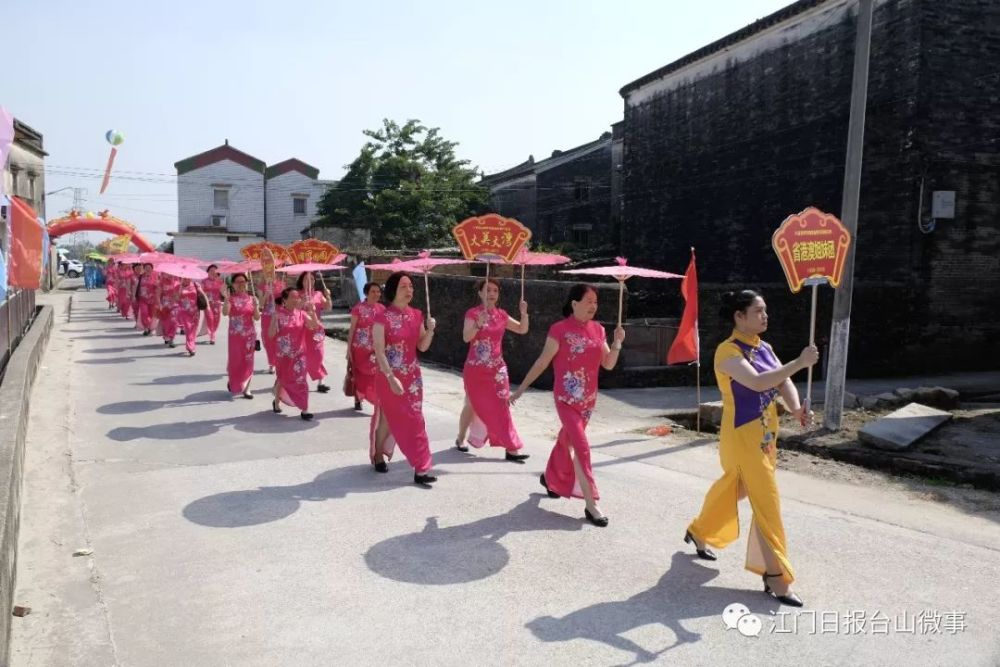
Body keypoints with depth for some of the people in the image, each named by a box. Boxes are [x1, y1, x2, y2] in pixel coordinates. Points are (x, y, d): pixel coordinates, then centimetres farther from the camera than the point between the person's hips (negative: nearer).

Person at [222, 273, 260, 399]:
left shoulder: (252, 299, 3)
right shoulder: (230, 298, -4)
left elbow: (257, 318, -2)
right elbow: (225, 313, -21)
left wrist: (256, 306, -19)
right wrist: (226, 298, -31)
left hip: (249, 334, 2)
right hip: (235, 335, -2)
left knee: (248, 361, 2)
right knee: (235, 360, 2)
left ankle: (246, 388, 10)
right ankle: (232, 381, 31)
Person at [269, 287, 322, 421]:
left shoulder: (301, 314, -1)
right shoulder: (279, 314, -8)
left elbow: (315, 326, -10)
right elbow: (271, 335, -12)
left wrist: (313, 312, -22)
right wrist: (275, 319, -25)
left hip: (298, 353, 1)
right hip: (283, 354, -1)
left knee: (300, 380, -5)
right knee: (282, 379, 15)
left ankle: (304, 409, -2)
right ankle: (277, 402, 40)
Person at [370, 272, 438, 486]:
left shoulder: (416, 315, 5)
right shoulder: (383, 318, -13)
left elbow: (422, 347, 6)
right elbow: (379, 352, -16)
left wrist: (430, 331, -12)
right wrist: (391, 378, -23)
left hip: (412, 375, 5)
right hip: (389, 376, -5)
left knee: (412, 419, 7)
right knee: (389, 418, 6)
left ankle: (420, 469, 14)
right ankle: (378, 455, 28)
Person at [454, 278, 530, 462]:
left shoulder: (501, 314, 6)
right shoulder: (473, 313, -10)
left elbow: (522, 330, 10)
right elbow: (466, 337, -23)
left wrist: (524, 313, -8)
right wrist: (478, 324, -39)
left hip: (497, 369, 4)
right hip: (475, 369, -4)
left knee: (500, 407, 3)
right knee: (472, 405, 9)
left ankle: (511, 448, 6)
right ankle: (461, 439, 28)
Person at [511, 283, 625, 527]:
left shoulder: (598, 329, 5)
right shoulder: (560, 329, -13)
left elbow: (608, 364, 5)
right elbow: (542, 362, -8)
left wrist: (618, 342, -11)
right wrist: (521, 388, -6)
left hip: (588, 398, 6)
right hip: (567, 399, -6)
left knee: (567, 440, 21)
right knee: (582, 447, -13)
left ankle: (550, 477, 46)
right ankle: (591, 505, -8)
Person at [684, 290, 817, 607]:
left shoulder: (764, 348, 9)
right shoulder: (728, 351, -18)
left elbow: (783, 382, 1)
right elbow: (757, 382, -32)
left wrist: (796, 408, -18)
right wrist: (799, 363, -32)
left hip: (766, 434, 9)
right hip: (742, 436, -9)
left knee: (733, 488, 22)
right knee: (766, 501, -6)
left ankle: (699, 532, 44)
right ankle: (776, 575, 3)